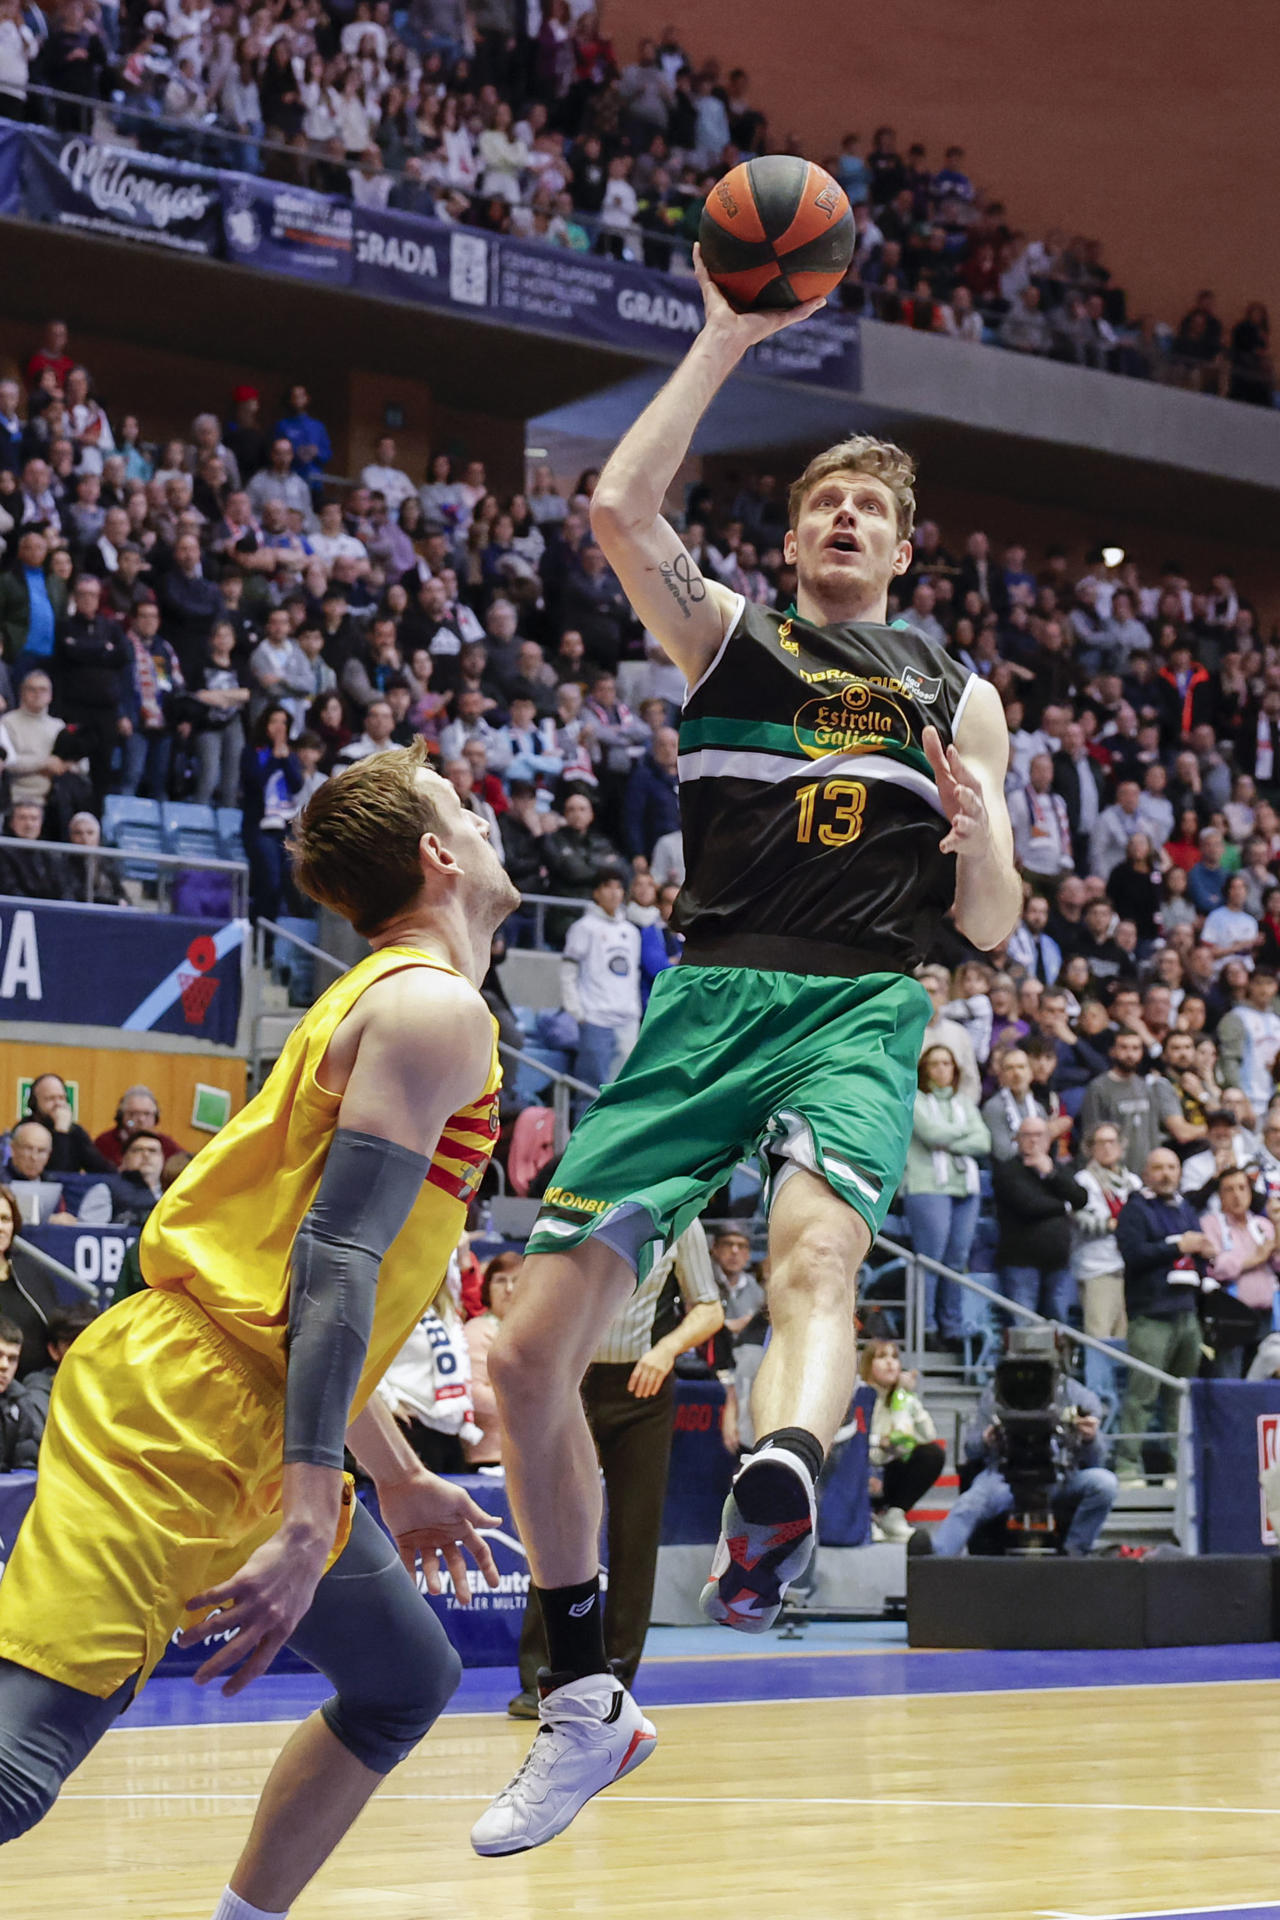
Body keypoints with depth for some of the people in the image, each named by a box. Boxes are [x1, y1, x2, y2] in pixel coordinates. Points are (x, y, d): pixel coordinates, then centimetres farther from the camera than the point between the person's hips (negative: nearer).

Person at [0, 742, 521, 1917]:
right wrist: (309, 1519, -26)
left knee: (406, 1683, 21)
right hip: (185, 1415, -11)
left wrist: (400, 1481, 31)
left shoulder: (387, 1000, 22)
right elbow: (336, 1258, -20)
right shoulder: (436, 1007, -9)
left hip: (251, 1433, 11)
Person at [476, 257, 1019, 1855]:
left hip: (861, 1011, -1)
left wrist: (977, 826, -7)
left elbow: (990, 930, 16)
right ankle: (584, 1707, 9)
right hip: (706, 1001, 1)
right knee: (530, 1349, -6)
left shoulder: (956, 697, 19)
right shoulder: (726, 641, 17)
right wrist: (729, 339, 0)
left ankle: (771, 1513, -65)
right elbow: (619, 509, -3)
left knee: (815, 1244, -36)